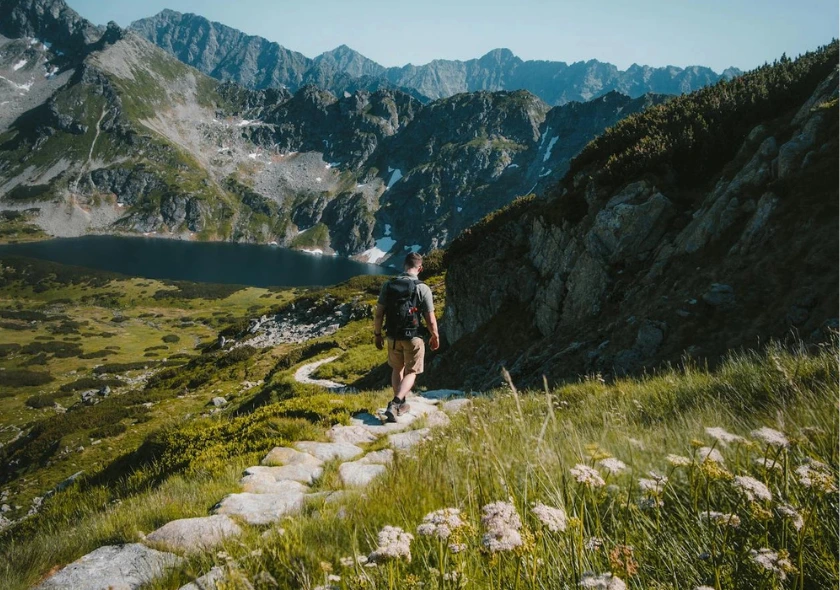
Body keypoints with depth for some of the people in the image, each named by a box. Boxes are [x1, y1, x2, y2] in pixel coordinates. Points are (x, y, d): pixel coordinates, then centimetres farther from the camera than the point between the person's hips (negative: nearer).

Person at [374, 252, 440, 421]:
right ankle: (394, 404, -7)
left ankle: (400, 404, 33)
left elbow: (378, 314, -3)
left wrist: (377, 334, 12)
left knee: (397, 369, 24)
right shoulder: (423, 289, -13)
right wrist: (435, 337, 7)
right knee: (411, 373, 11)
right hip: (413, 338, -3)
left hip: (393, 337, 3)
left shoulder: (388, 285, -5)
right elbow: (431, 320, -11)